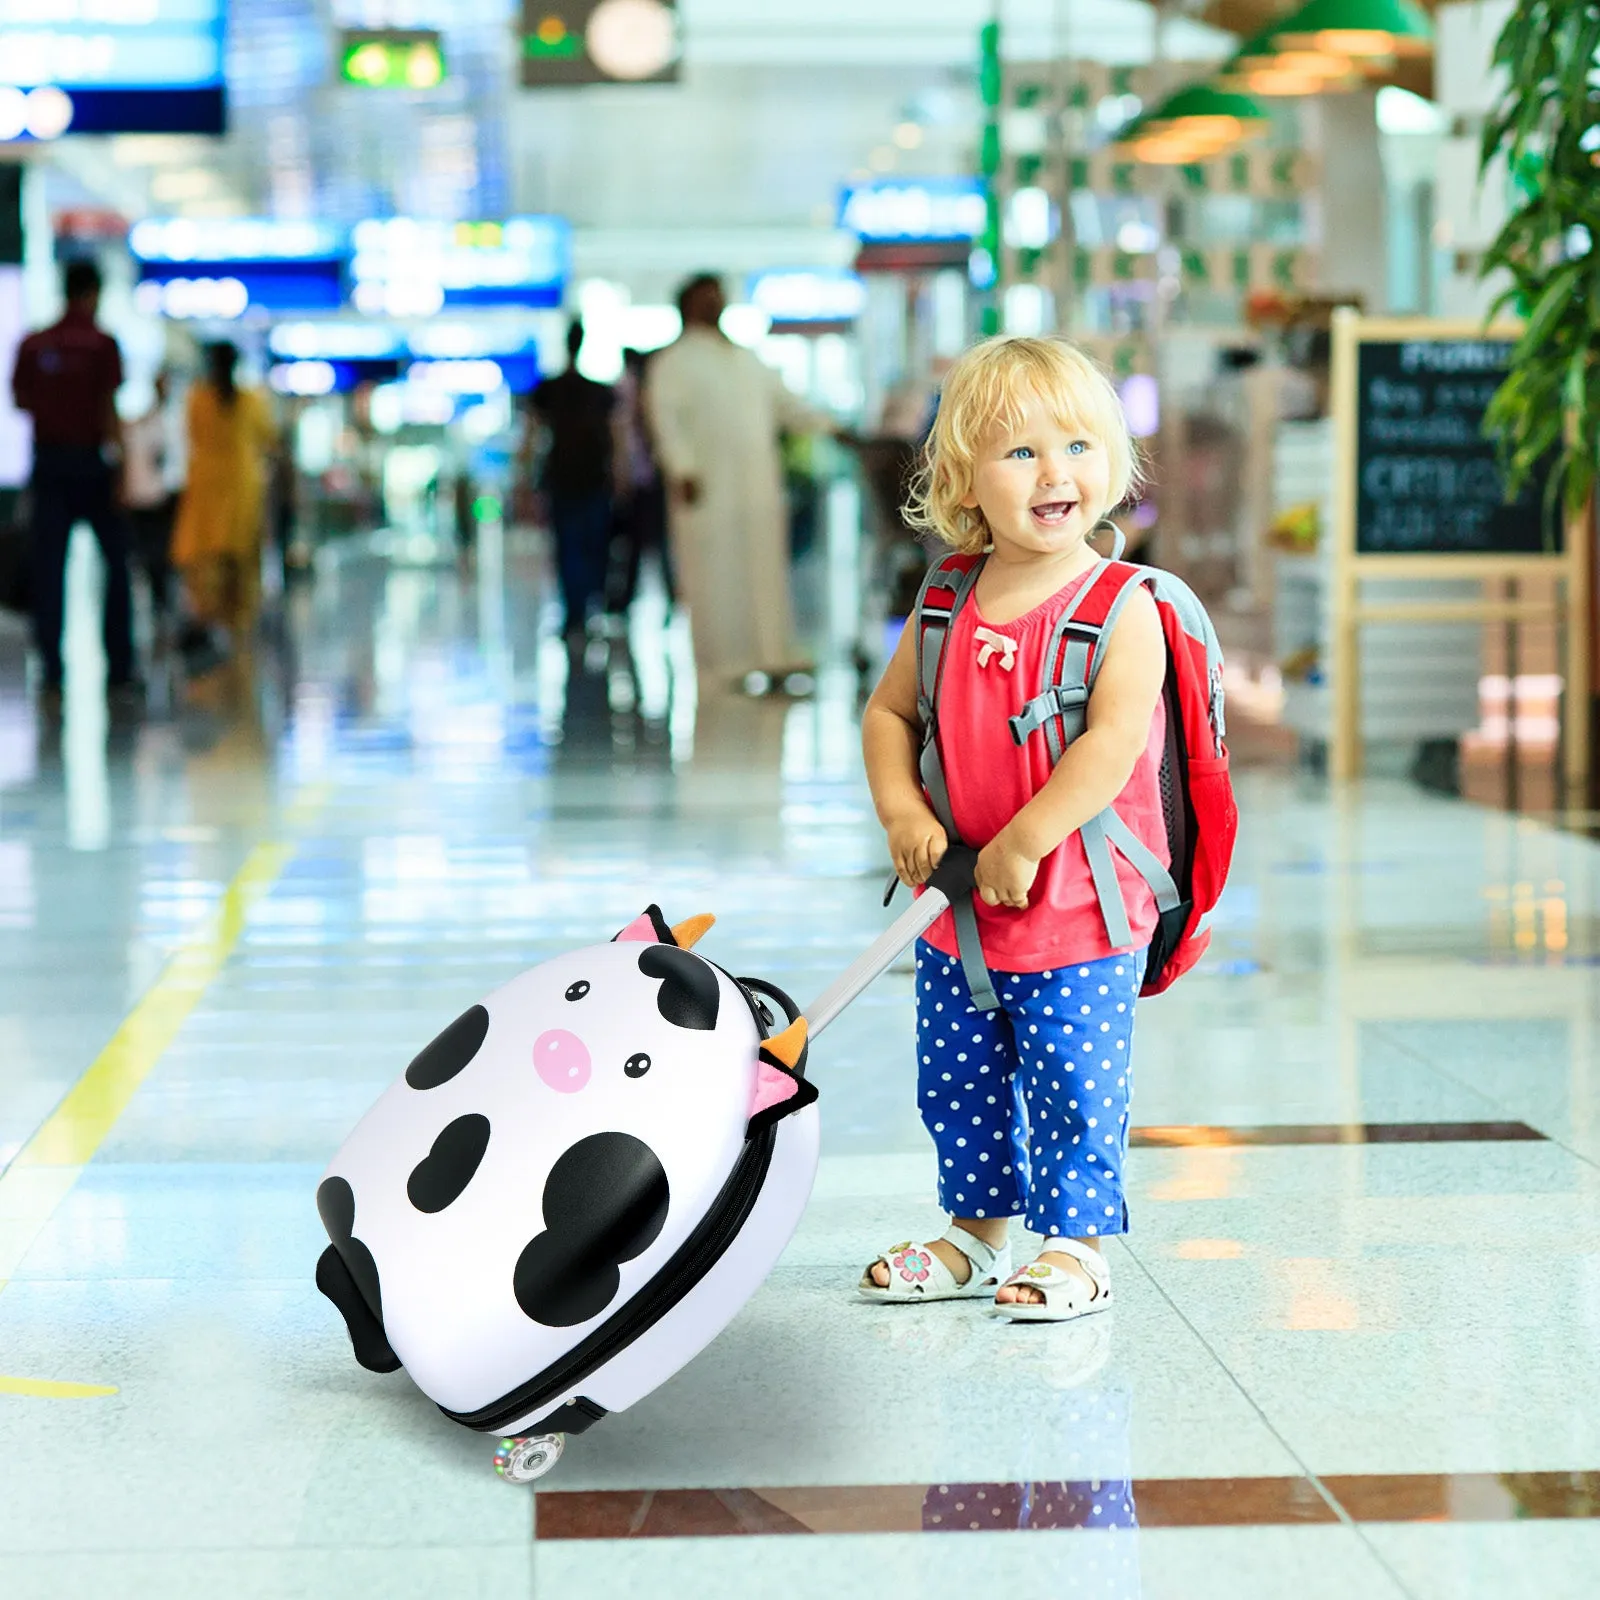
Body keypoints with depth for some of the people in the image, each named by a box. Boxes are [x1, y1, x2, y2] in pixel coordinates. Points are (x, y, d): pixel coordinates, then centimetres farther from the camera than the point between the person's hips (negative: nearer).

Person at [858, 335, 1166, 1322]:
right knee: (957, 1083, 16)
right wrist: (903, 812, -5)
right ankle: (978, 1237, 32)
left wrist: (1021, 844, -23)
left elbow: (1114, 742, -23)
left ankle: (1077, 1248, 16)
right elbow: (889, 710, 11)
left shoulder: (1124, 608, -14)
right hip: (956, 907, 6)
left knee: (1071, 1085, 1)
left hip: (1081, 910, -6)